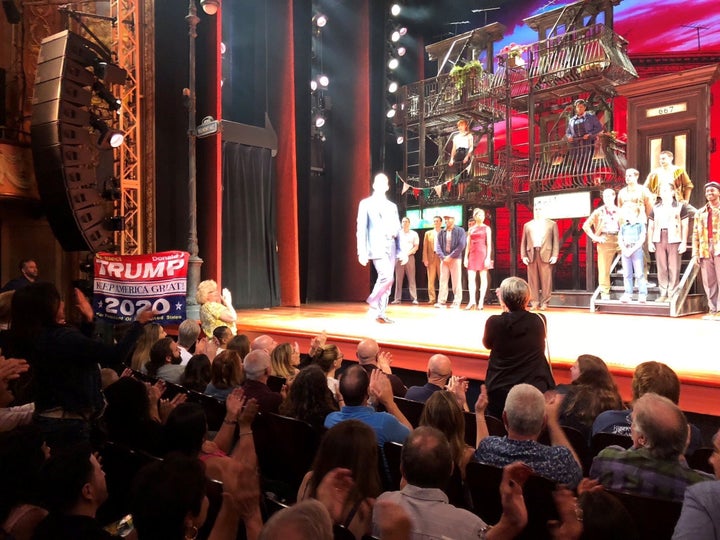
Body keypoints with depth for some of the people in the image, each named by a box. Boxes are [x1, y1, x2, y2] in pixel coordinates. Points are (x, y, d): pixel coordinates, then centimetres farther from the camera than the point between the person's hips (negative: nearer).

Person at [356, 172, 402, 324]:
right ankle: (374, 303, 0)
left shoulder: (392, 206, 19)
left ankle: (380, 312, 9)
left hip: (391, 247, 5)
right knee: (387, 277, -19)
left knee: (385, 280, 4)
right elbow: (361, 228, -1)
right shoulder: (366, 203, 5)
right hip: (377, 246, -5)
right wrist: (362, 252, -11)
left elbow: (398, 229, 17)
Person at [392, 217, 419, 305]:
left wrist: (407, 254, -11)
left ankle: (414, 298, -5)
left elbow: (416, 247, 2)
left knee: (411, 278, -4)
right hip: (399, 257, 1)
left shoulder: (414, 234, 7)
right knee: (398, 279, -1)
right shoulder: (398, 233, 11)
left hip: (409, 257, -1)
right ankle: (397, 298, 0)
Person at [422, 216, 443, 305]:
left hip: (442, 258, -2)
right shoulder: (428, 233, 14)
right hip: (431, 258, 2)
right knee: (431, 280, 1)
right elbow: (425, 247, 8)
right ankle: (431, 298, 5)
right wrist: (425, 259, -1)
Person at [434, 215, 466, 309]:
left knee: (456, 281, -2)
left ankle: (456, 303, 1)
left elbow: (461, 245, -9)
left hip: (455, 259, -4)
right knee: (443, 280, 2)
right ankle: (441, 302, 4)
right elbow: (438, 246, 6)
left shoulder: (460, 231, 0)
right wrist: (443, 257, -9)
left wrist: (450, 256, -13)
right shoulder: (441, 232, 11)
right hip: (444, 259, 4)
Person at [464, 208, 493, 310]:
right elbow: (468, 245, 13)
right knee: (471, 278, -6)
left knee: (483, 278, -1)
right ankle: (472, 301, -7)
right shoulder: (471, 229, 13)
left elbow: (489, 244, -2)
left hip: (482, 253, -3)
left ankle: (481, 302, 1)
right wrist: (466, 257, 5)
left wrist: (488, 258, -11)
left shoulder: (486, 228, 4)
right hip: (472, 254, 4)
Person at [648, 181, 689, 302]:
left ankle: (672, 294, -1)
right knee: (661, 268, 3)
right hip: (659, 240, 3)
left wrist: (684, 242, -6)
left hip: (674, 240, -3)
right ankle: (663, 294, 8)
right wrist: (649, 242, 5)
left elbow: (684, 226, 1)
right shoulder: (655, 208, 15)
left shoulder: (680, 207, 5)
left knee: (674, 268, -4)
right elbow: (650, 226, 14)